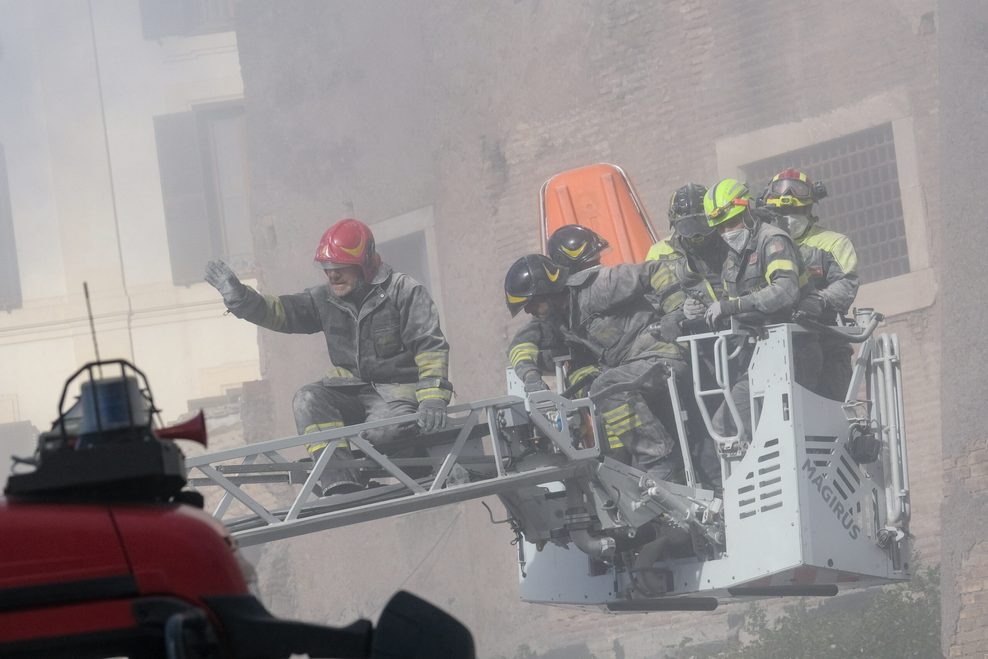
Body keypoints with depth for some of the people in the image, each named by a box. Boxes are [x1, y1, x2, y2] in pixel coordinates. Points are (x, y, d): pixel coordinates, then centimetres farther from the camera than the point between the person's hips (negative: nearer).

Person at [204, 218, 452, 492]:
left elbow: (431, 347, -15)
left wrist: (433, 398, -28)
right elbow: (279, 311, 8)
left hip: (398, 388, -6)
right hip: (353, 390, 6)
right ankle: (341, 482, -29)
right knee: (308, 400, -22)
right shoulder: (326, 298, 8)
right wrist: (238, 296, -10)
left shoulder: (405, 292, -8)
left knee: (382, 430, -37)